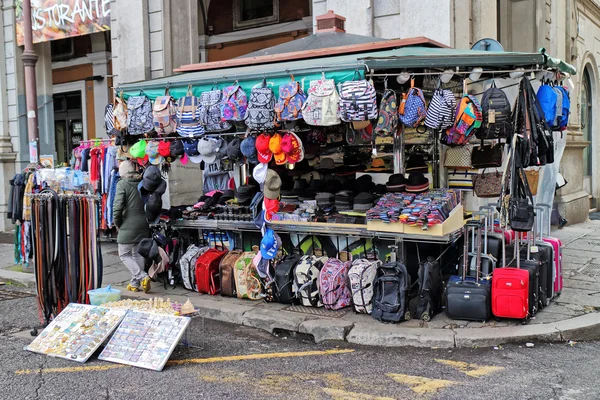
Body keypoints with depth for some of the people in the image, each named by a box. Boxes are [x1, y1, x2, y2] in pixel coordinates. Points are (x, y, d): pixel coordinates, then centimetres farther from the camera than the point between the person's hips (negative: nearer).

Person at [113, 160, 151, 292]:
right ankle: (135, 283, 18)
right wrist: (145, 218, 15)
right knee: (138, 254, 14)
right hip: (143, 224, 6)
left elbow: (117, 206, -15)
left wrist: (117, 223, -1)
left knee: (124, 254, 6)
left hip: (128, 225, -6)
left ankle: (142, 276, -10)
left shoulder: (122, 184, -9)